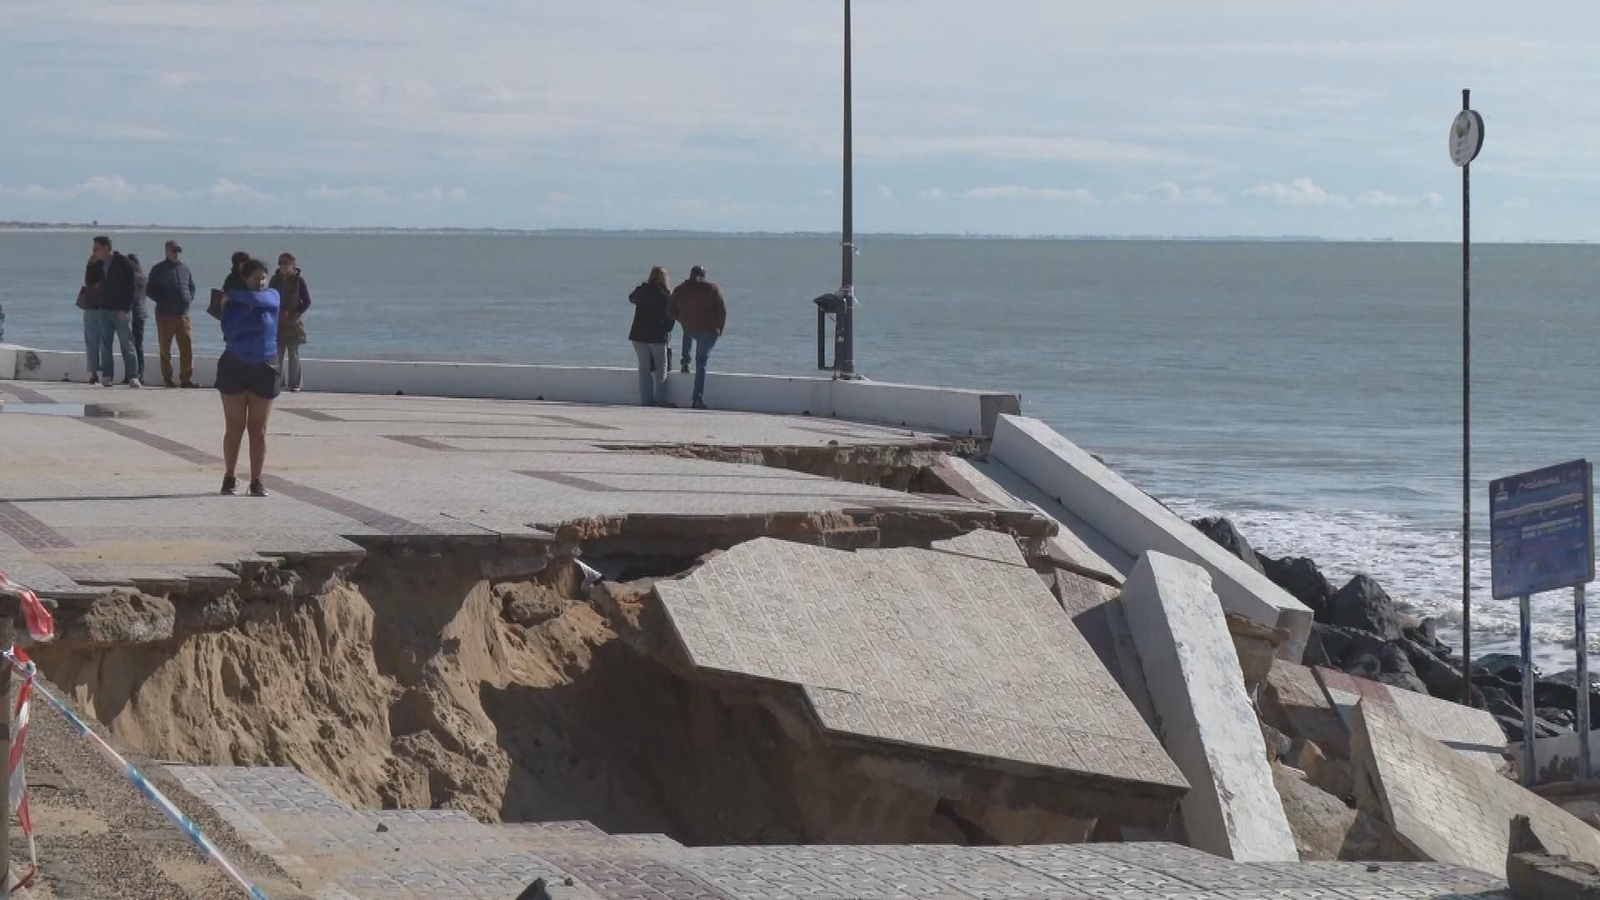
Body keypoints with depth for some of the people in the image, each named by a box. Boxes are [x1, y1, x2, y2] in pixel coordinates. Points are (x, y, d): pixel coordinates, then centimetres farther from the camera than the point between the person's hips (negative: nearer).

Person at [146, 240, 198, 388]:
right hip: (165, 314, -3)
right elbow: (150, 290, 3)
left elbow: (192, 287, 24)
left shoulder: (185, 269, 13)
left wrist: (189, 300, 6)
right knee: (165, 348, 2)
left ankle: (187, 378, 1)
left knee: (187, 347, -4)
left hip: (183, 313, 3)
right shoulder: (158, 269, 2)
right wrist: (163, 301, -9)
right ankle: (167, 378, 8)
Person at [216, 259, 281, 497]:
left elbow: (258, 299, -19)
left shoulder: (272, 297, 4)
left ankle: (256, 482, 4)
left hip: (263, 370, 1)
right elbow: (229, 329, -17)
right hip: (234, 368, -1)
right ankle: (230, 478, 12)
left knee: (258, 430, 2)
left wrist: (234, 296, -6)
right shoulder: (232, 303, 1)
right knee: (234, 428, 2)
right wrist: (249, 311, -17)